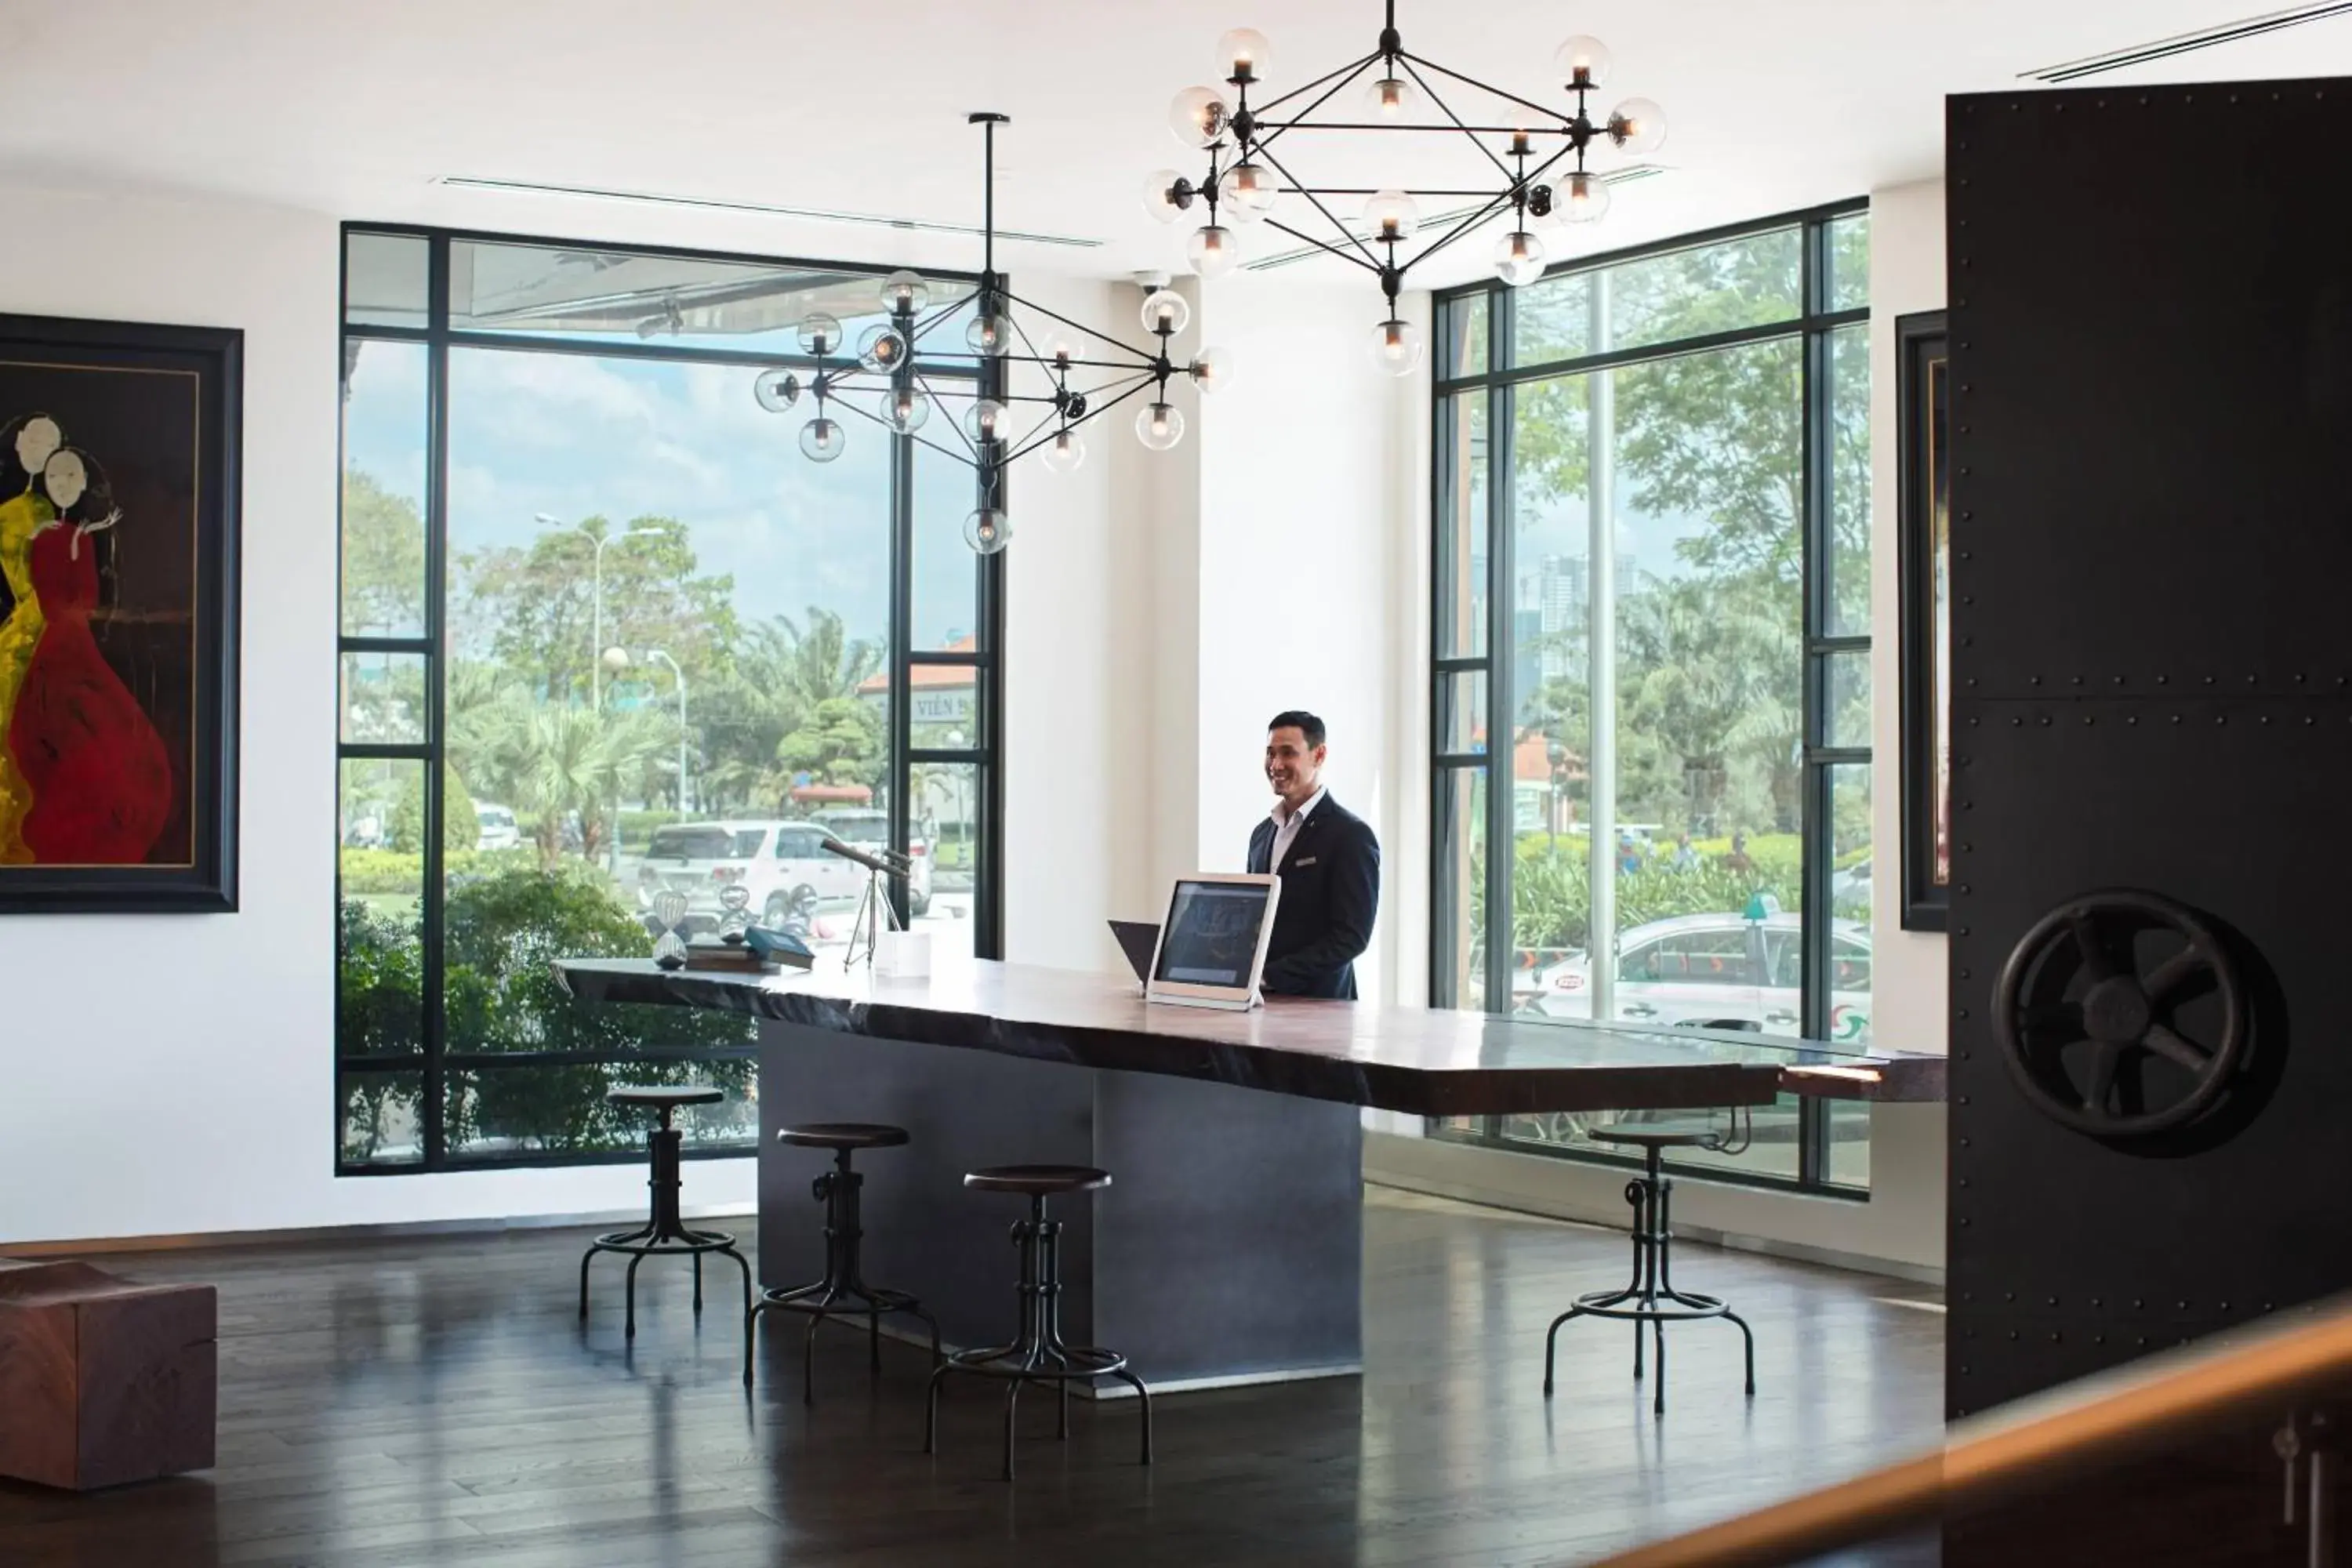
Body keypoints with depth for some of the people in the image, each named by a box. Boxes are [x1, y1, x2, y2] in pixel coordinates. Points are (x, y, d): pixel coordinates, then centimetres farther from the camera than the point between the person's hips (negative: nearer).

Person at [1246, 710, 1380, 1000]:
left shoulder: (1351, 835, -5)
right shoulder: (1263, 834, 17)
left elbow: (1352, 936, -11)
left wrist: (1269, 976, -15)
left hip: (1317, 1002, -5)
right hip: (1258, 999, 5)